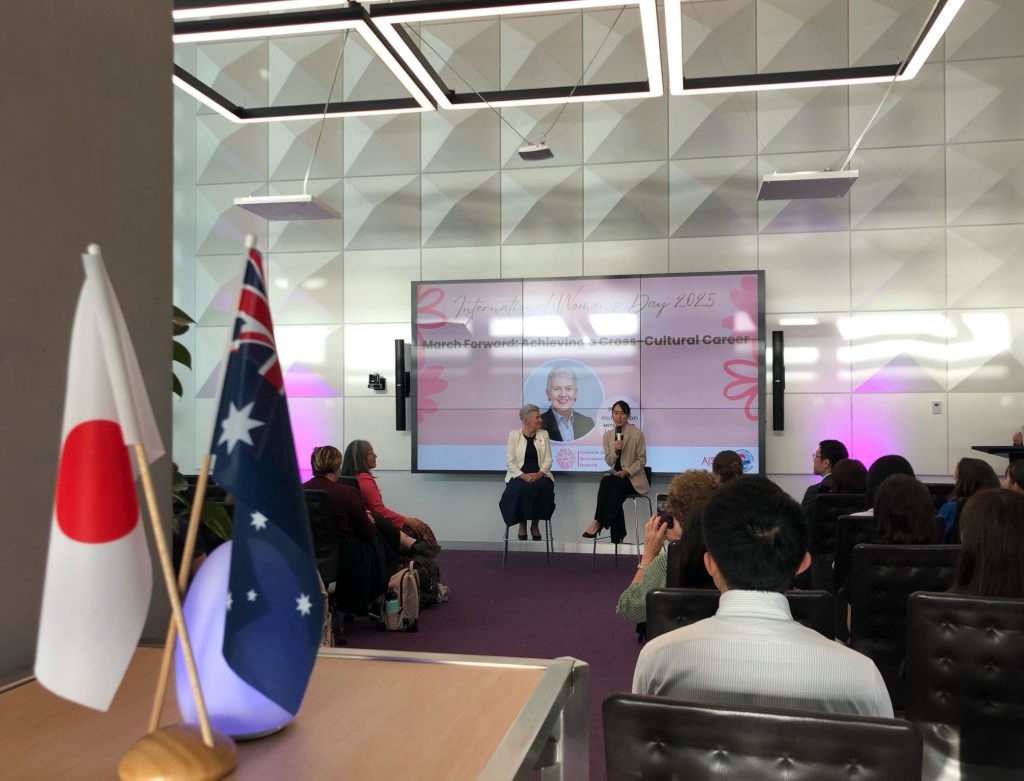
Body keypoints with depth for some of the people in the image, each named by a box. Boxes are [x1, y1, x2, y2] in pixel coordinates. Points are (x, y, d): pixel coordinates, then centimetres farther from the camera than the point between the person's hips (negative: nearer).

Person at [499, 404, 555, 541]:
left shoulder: (544, 434, 8)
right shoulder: (514, 434, 2)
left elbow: (548, 460, 3)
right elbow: (510, 461, -3)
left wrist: (539, 474, -16)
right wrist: (522, 475, -19)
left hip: (539, 475, 2)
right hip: (519, 475, -2)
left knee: (543, 489, -31)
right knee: (520, 490, -34)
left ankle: (535, 524, -10)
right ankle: (522, 523, -10)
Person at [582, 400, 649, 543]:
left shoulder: (637, 433, -4)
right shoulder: (608, 435, 9)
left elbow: (642, 460, -3)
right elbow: (609, 462, 6)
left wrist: (627, 472, -18)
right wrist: (616, 450, -15)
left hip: (633, 478, -4)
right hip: (615, 476, 4)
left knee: (606, 481, -31)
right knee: (613, 493, -30)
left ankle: (598, 522, -21)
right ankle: (618, 536, -20)